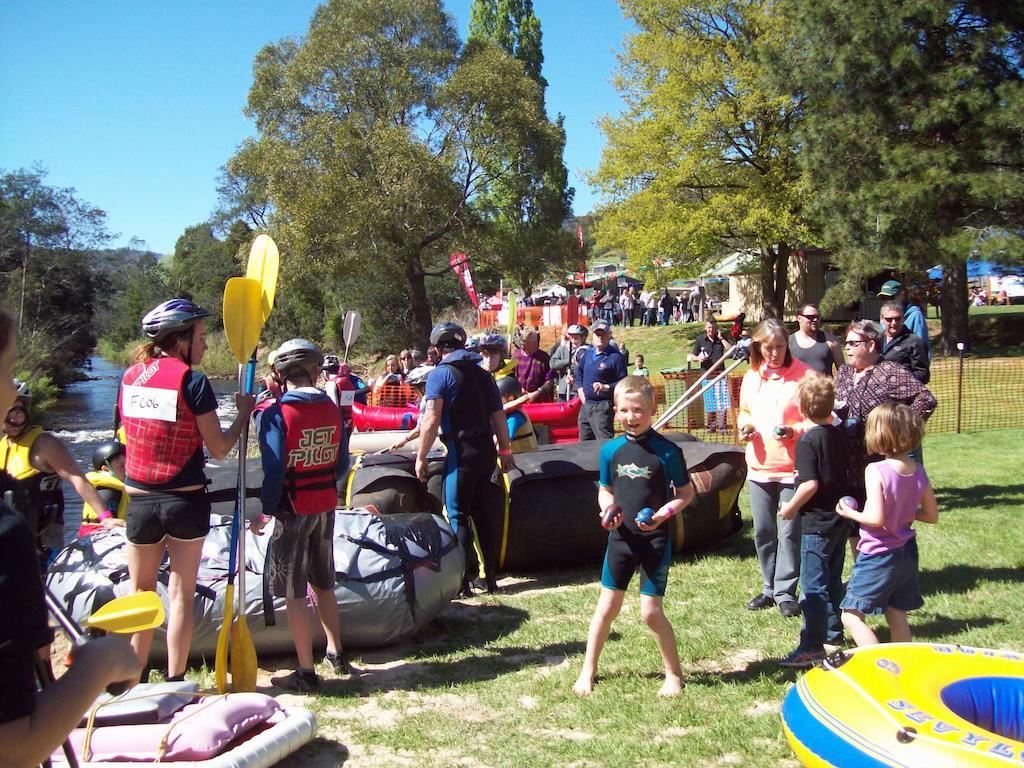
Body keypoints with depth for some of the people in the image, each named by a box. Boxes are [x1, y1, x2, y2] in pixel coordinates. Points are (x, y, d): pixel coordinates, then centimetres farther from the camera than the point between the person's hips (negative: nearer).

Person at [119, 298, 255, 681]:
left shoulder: (130, 376, 3)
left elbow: (130, 433, 12)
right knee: (181, 593, 8)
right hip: (185, 500, -4)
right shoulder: (192, 380, -13)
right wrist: (244, 412, 3)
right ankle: (175, 682, 15)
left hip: (139, 501, 4)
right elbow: (219, 448, -9)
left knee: (141, 594, 15)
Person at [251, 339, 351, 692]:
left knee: (294, 594, 4)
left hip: (293, 511, -5)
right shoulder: (332, 410, 0)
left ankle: (306, 673, 10)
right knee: (324, 584, 20)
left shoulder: (276, 413, -14)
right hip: (326, 508, 5)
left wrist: (265, 511, -6)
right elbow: (342, 464, 7)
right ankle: (336, 654, 32)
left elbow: (274, 470, -17)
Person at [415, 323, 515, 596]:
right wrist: (505, 451, 19)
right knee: (481, 512, 15)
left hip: (461, 452, -6)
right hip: (487, 450, 6)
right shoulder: (483, 374, 12)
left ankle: (465, 579, 3)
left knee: (458, 516, 2)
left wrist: (421, 457, -7)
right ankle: (491, 576, 18)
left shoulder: (440, 374, -7)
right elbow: (499, 417, 12)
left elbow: (431, 421, -14)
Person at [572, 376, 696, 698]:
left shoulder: (666, 451, -12)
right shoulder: (611, 450, 0)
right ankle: (588, 671, 24)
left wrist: (662, 514, -19)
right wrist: (607, 510, -9)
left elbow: (686, 493, -4)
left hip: (655, 539, -3)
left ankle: (673, 673, 21)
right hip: (621, 537, 4)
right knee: (607, 606, 10)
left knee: (651, 611, -1)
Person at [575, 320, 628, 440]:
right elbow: (578, 372, 26)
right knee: (584, 443, 17)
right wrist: (580, 388, 13)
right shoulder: (587, 353, 11)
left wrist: (606, 387, -22)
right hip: (586, 404, 8)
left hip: (603, 407, -8)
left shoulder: (616, 357, -11)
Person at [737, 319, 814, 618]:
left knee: (790, 532, 1)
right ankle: (770, 588, 26)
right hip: (759, 467, 5)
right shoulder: (751, 377, 9)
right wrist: (743, 425, 1)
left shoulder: (804, 375, -7)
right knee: (762, 531, 12)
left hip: (793, 467, -5)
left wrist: (794, 431, -21)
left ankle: (785, 592, 13)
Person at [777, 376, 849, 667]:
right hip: (840, 519, 8)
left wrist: (790, 508, -12)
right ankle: (834, 633, 32)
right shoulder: (837, 434, 6)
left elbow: (810, 484, -24)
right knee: (832, 580, 20)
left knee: (813, 585, -3)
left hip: (817, 523, -8)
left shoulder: (807, 441, -18)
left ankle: (812, 647, 0)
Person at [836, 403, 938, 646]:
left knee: (851, 614, 1)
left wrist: (851, 513, -7)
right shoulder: (918, 471, 0)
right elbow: (932, 515, 8)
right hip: (907, 553, 7)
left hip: (878, 555, -7)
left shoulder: (876, 470, -20)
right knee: (897, 615, 18)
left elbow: (876, 518, -24)